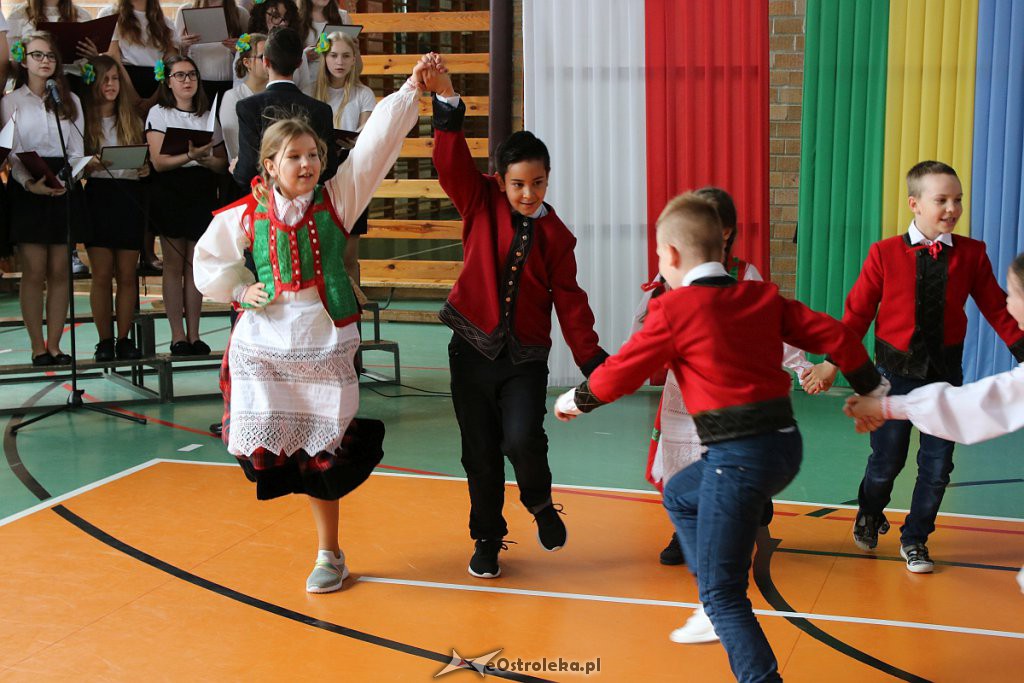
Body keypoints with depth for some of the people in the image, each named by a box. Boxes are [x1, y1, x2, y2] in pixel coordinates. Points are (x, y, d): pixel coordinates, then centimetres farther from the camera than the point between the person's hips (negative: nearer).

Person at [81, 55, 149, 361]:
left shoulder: (132, 119, 15)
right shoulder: (83, 119, 5)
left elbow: (146, 160, 14)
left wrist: (145, 168, -7)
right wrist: (90, 165, -20)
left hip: (130, 195, 2)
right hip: (98, 195, -2)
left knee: (126, 275, 2)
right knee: (102, 274, -3)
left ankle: (124, 339, 8)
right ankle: (105, 341, 4)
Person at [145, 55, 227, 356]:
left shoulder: (208, 115, 12)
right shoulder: (159, 113, 3)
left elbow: (222, 162, 9)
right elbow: (158, 161, -7)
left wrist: (205, 160, -12)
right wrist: (190, 156, -22)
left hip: (202, 192, 3)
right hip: (170, 190, -3)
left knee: (195, 264, 4)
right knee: (173, 265, -1)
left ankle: (194, 335, 8)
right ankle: (178, 336, 2)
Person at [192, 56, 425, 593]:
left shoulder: (337, 197, 0)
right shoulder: (245, 216, 2)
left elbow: (376, 143, -7)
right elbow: (207, 260, 16)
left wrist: (411, 89, -13)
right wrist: (239, 289, 0)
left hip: (324, 343, -1)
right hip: (263, 345, 1)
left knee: (322, 454, 4)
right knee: (268, 449, -1)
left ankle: (329, 555, 20)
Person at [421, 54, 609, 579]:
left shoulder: (555, 236, 0)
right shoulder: (481, 205, -1)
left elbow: (569, 301, 0)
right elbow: (452, 163, -14)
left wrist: (591, 359, -7)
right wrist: (447, 102, -26)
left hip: (525, 358, 0)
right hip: (473, 350, 1)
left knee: (523, 439, -18)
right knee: (480, 454, 6)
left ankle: (541, 504, 15)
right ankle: (487, 539, 26)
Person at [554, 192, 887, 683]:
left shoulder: (675, 308, -7)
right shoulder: (762, 296, 10)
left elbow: (621, 371, 0)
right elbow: (833, 335, 8)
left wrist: (575, 400, 18)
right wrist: (872, 391, 20)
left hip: (740, 456, -8)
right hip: (785, 443, 8)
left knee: (721, 596, 1)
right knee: (680, 496, 30)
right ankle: (719, 611, 31)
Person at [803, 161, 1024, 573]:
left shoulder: (971, 255, -4)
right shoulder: (885, 254, -9)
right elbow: (858, 311, -5)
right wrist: (832, 363, -8)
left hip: (945, 371, 2)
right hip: (897, 370, -2)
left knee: (937, 465, 7)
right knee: (887, 460, 8)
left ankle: (914, 539, 28)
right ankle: (869, 517, 39)